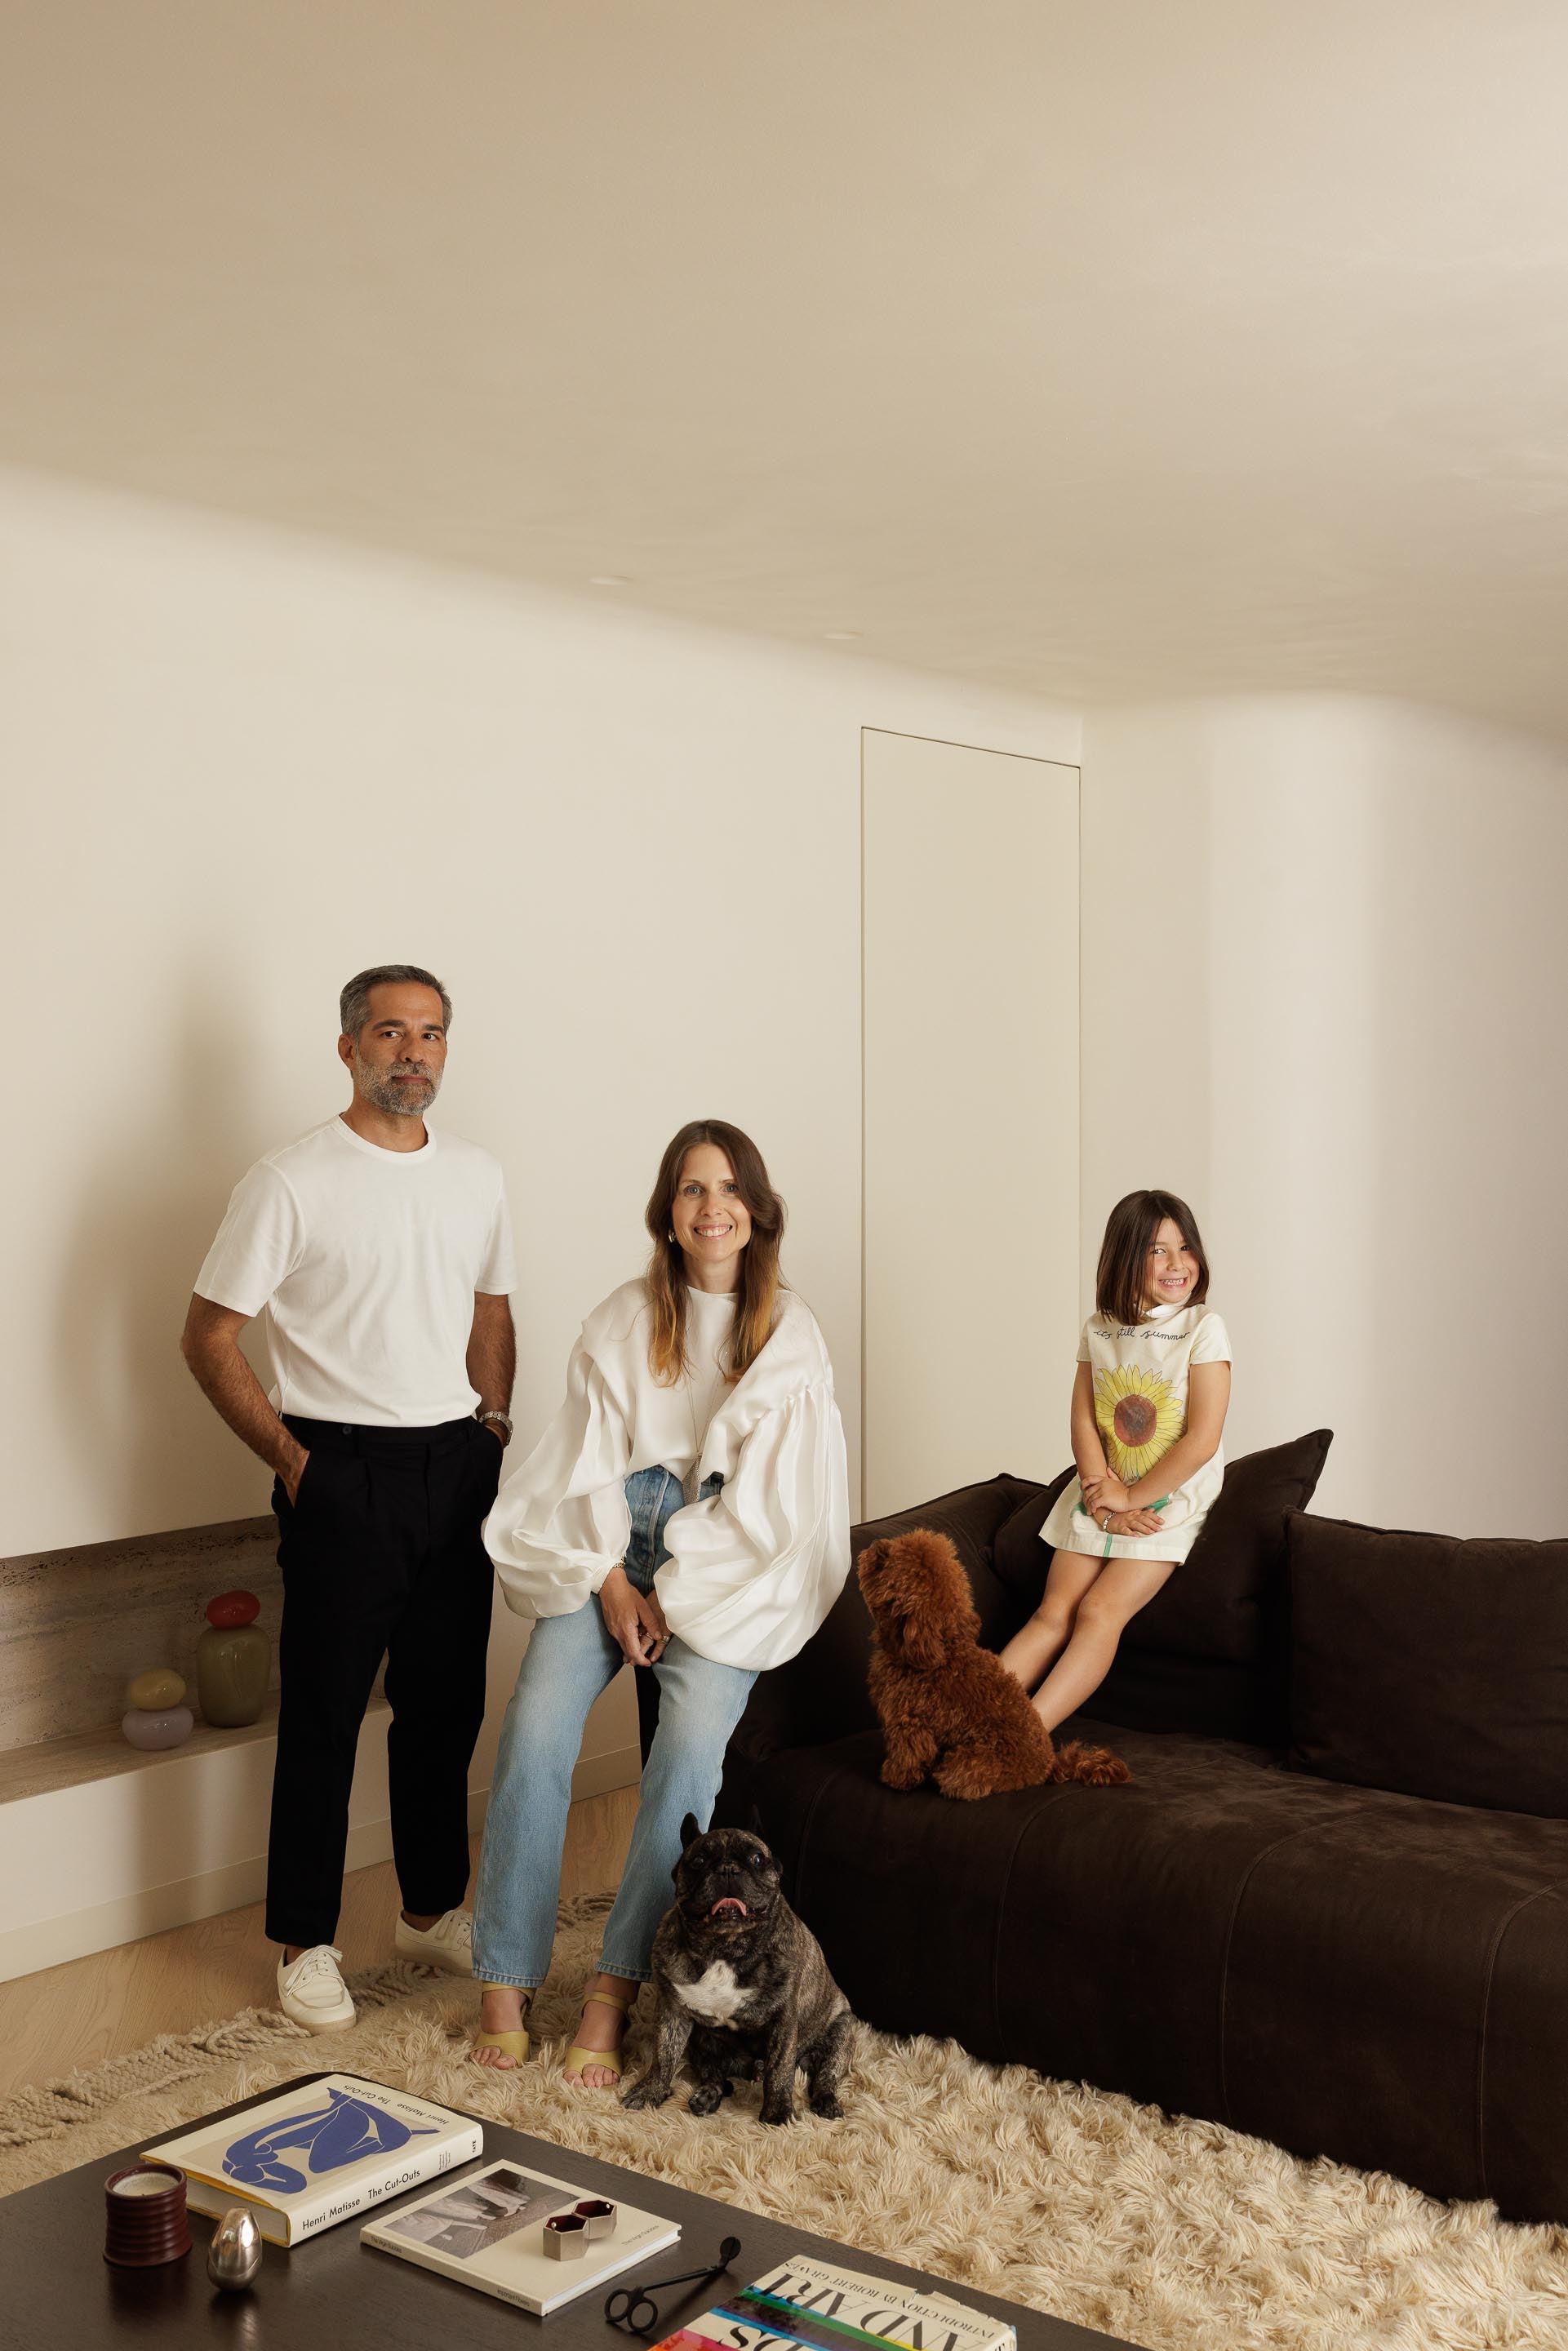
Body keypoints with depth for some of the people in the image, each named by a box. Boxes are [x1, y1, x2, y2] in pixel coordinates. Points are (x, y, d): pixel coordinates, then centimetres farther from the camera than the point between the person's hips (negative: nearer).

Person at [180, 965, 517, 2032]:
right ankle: (306, 1944, 16)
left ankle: (435, 1908, 29)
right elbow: (209, 1335, -7)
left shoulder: (476, 1174, 8)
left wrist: (493, 1422, 8)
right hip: (344, 1472, -5)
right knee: (324, 1714, 3)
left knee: (445, 1703, 14)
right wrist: (287, 1457, -8)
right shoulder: (293, 1182, -9)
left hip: (457, 1465, 5)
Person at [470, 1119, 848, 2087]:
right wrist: (614, 1584, -10)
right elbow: (591, 1464, 3)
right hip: (613, 1546, 2)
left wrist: (676, 1597, -10)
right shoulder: (624, 1320, 6)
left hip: (728, 1568, -1)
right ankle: (507, 1980, -10)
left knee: (693, 1740, -26)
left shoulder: (791, 1333, 1)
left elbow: (765, 1494, -4)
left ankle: (616, 1988, -19)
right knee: (536, 1729, -20)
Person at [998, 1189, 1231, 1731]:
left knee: (1099, 1611, -18)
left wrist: (1131, 1498, -11)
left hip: (1170, 1503, -4)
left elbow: (1202, 1440, -15)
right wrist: (1105, 1500, -12)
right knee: (1053, 1614, -9)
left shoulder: (1203, 1329, -10)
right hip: (1101, 1499, 4)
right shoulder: (1098, 1330, 5)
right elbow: (1083, 1425, 2)